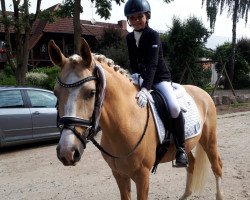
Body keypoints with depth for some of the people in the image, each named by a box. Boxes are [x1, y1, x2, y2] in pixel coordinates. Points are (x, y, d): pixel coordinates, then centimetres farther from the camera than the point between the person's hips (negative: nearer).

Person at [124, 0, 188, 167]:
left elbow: (152, 64, -27)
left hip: (160, 78, -6)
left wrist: (144, 89, -39)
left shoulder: (153, 35, -14)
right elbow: (133, 63, 11)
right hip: (141, 79, 6)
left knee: (174, 107, -31)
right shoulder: (129, 38, 6)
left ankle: (181, 149, -13)